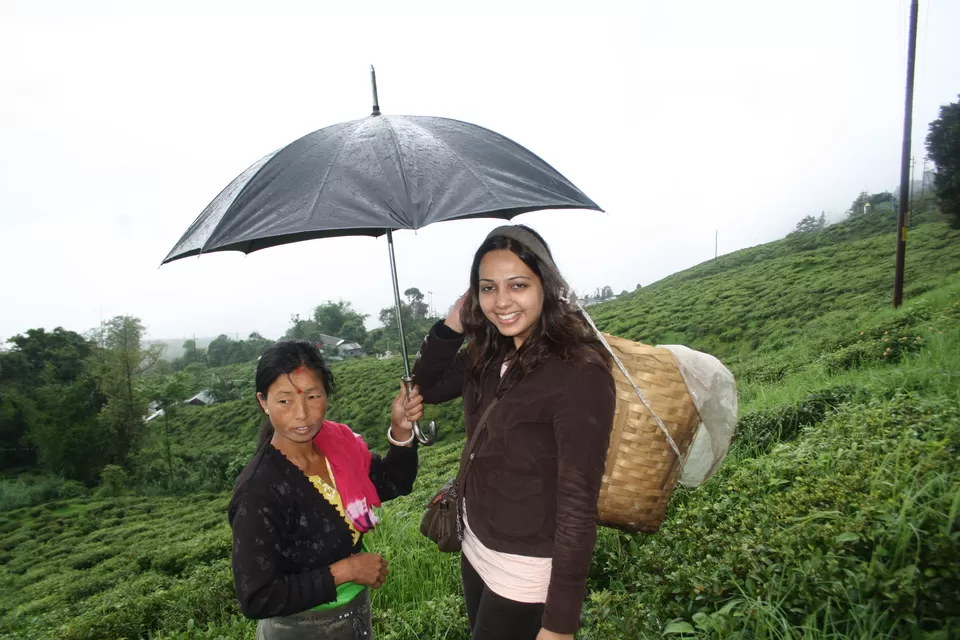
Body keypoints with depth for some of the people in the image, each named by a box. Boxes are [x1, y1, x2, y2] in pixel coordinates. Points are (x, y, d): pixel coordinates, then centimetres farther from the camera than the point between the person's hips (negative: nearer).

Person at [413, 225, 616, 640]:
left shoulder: (580, 373, -25)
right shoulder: (490, 356, -3)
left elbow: (578, 505, -23)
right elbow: (428, 387, 11)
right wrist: (454, 323, -5)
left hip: (529, 573, -7)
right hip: (475, 549, 7)